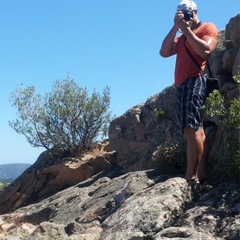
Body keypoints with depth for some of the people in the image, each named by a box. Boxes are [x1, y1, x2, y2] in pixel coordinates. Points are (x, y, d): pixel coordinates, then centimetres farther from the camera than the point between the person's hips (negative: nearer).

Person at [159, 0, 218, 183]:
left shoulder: (208, 28, 9)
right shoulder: (182, 37, 30)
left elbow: (206, 50, -12)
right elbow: (164, 52, 13)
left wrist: (187, 29, -6)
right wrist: (176, 27, 7)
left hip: (195, 81, -8)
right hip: (184, 85, 8)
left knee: (191, 129, -19)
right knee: (196, 130, 2)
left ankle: (191, 177, -23)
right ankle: (201, 175, 1)